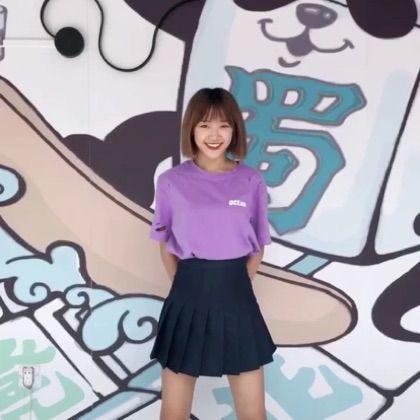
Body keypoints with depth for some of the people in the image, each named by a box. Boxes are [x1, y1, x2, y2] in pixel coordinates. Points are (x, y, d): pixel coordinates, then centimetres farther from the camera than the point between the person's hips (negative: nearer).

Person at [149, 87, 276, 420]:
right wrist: (187, 286, 2)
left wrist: (234, 286, 2)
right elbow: (166, 245, 8)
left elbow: (257, 248, 8)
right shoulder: (171, 182, -3)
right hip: (188, 298, 0)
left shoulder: (252, 182, -2)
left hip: (236, 298, 1)